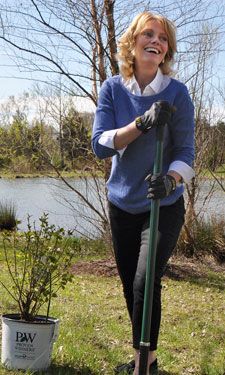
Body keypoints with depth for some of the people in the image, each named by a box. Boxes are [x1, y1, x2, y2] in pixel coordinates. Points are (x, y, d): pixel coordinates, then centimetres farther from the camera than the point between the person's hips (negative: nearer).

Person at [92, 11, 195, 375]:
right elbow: (100, 145, -14)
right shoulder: (113, 89, -4)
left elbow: (186, 152, -11)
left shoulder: (176, 92, -10)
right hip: (123, 204, 4)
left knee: (145, 283, -15)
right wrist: (142, 123, -28)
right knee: (130, 286, 12)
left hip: (164, 205, -3)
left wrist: (171, 179, -32)